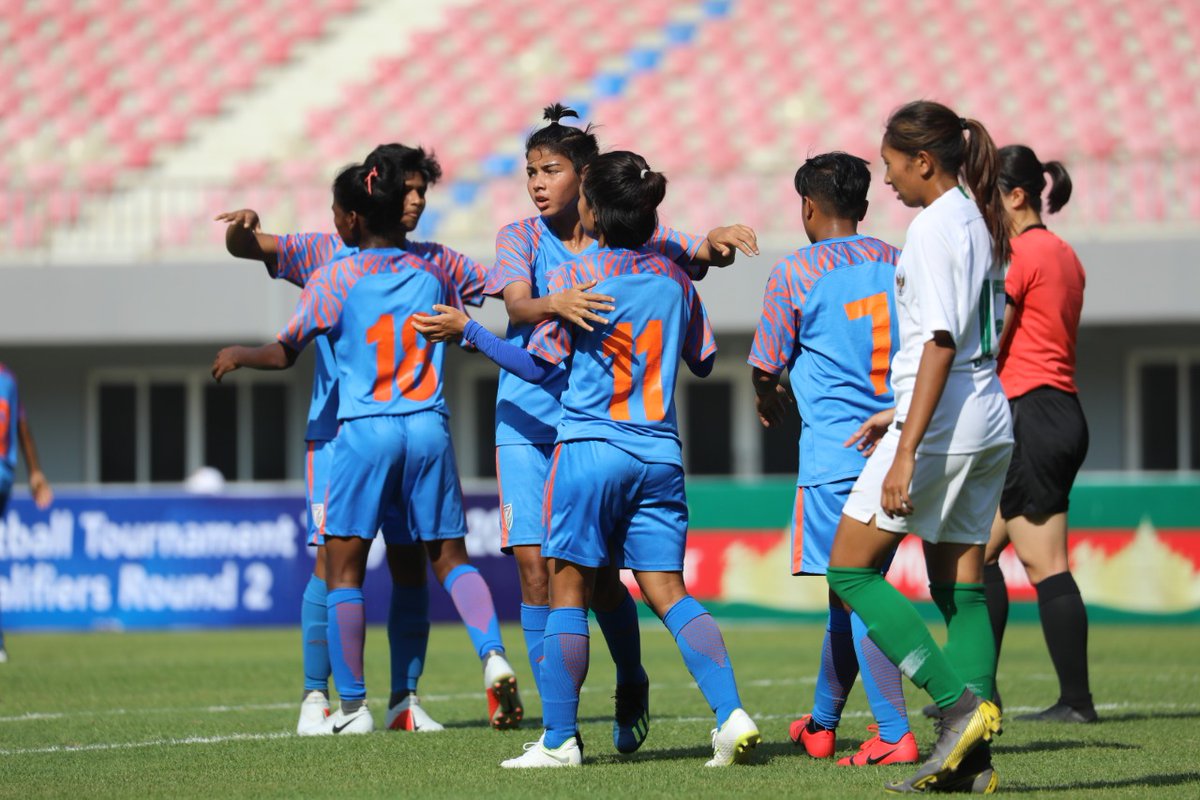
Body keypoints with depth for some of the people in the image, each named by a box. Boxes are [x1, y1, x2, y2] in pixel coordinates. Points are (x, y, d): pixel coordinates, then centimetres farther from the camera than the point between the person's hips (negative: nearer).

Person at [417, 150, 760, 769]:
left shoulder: (574, 277, -6)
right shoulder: (673, 276, 7)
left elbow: (538, 366, -4)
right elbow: (704, 360, 18)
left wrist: (468, 330, 5)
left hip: (588, 447, -4)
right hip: (659, 454, 4)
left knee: (568, 595, 3)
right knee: (670, 595, 3)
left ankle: (559, 740, 3)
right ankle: (731, 714, -12)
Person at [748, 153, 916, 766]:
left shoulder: (795, 274, -5)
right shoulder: (897, 265, 10)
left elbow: (764, 370, 1)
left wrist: (768, 404, 22)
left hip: (834, 451, -6)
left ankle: (895, 734, -15)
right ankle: (822, 725, 31)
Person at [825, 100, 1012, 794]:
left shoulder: (935, 226, -13)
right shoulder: (980, 222, 15)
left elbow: (941, 342, -20)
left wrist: (908, 449, -22)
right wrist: (901, 414, 26)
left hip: (941, 425, -9)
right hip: (990, 424, 9)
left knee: (850, 569, -1)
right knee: (961, 586, 8)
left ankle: (959, 702, -13)